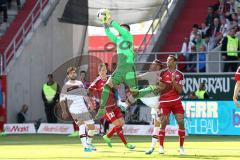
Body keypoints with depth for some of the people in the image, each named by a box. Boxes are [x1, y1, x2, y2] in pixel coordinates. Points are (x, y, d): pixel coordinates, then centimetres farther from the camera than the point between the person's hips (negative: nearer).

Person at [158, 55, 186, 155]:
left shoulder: (179, 75, 5)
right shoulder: (163, 73, 5)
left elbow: (180, 91, 0)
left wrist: (174, 81, -14)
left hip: (176, 101, 1)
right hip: (164, 101, -1)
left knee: (181, 123, -5)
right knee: (163, 124, -5)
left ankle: (181, 147, 6)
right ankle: (161, 146, 4)